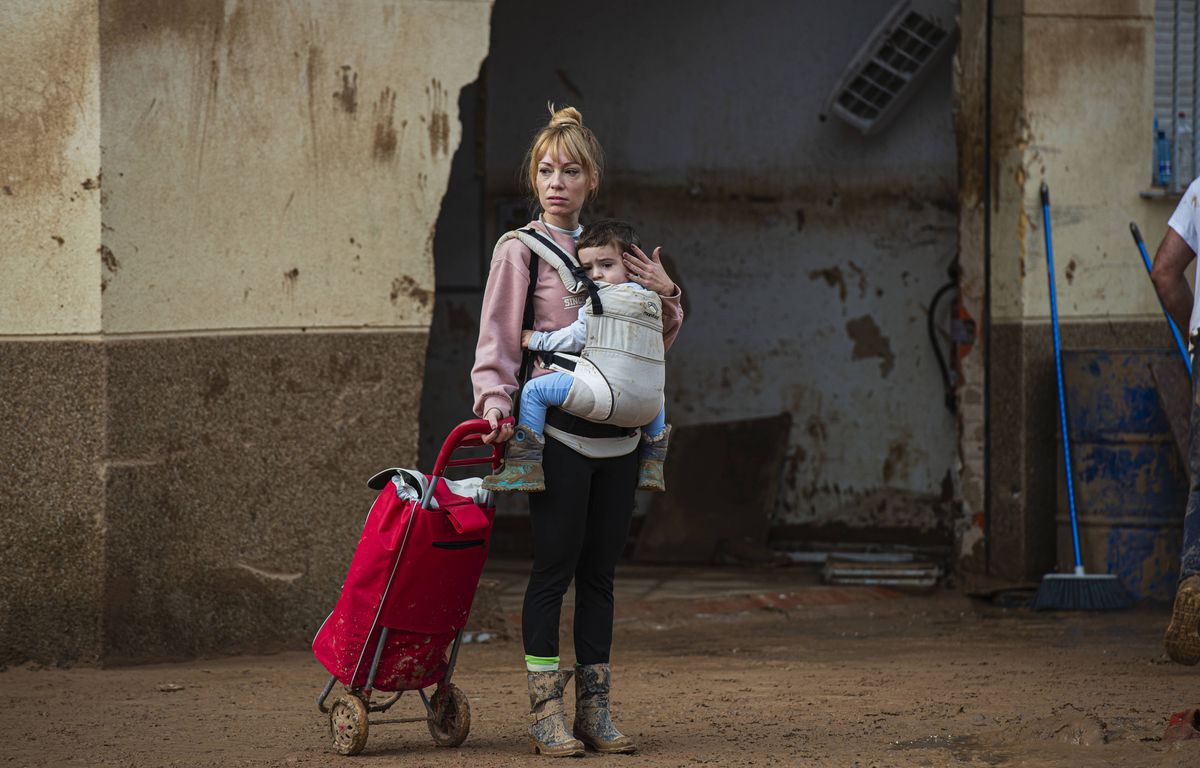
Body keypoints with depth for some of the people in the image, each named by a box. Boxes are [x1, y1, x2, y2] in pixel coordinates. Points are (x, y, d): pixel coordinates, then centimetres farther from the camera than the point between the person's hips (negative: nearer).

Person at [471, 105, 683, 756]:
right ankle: (545, 711, -2)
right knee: (554, 567, -6)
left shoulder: (612, 250, 15)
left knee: (599, 571, 7)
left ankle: (594, 709, 11)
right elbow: (497, 342, -2)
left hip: (618, 433, 5)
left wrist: (665, 296, 3)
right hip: (558, 430, -5)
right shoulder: (520, 251, 0)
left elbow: (653, 344, 22)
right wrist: (496, 404, -17)